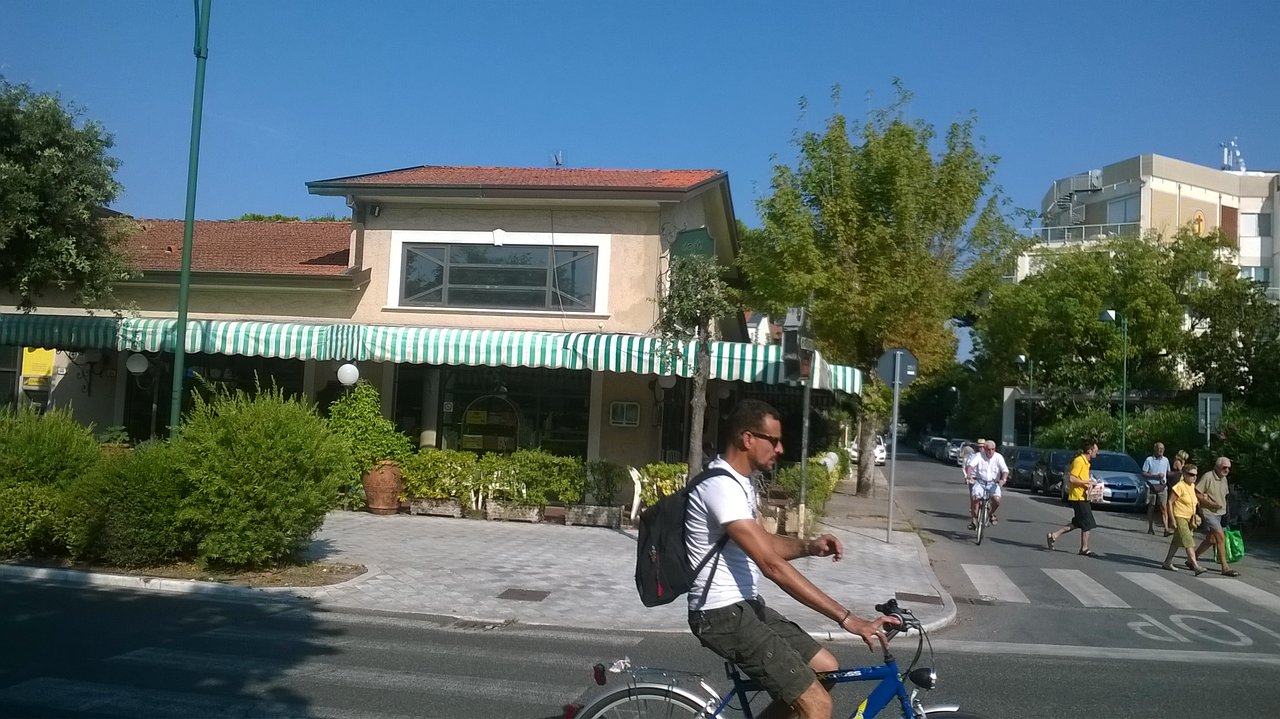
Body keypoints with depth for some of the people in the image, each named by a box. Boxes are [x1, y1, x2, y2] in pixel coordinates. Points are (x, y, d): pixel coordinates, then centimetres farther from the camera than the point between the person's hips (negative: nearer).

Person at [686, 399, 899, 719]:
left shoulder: (739, 481, 11)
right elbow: (772, 566, -28)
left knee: (826, 668, 14)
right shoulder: (721, 486, -22)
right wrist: (846, 618, -28)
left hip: (745, 605, 10)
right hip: (723, 614, -10)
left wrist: (809, 546, 0)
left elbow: (763, 545, 21)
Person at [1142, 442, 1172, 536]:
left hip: (1162, 487, 2)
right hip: (1151, 486, -2)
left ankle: (1166, 529, -17)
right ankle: (1150, 528, 15)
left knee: (1164, 507, -10)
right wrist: (1156, 476, -14)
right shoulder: (1149, 460, 0)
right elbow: (1143, 474, -4)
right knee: (1151, 507, 5)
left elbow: (1168, 473, 20)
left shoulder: (1166, 460, 11)